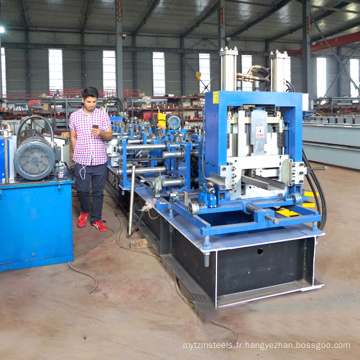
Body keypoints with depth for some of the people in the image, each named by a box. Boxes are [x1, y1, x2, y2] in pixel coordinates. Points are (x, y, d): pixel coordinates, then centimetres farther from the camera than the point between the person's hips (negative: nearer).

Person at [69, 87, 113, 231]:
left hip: (100, 161, 0)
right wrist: (77, 154, 8)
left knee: (98, 192, 7)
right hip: (81, 161, 0)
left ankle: (96, 219, 21)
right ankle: (84, 211, 33)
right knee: (82, 190, 3)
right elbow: (73, 137, 13)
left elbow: (110, 136, 4)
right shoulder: (74, 116, 6)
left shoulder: (103, 115, 3)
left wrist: (101, 134, -17)